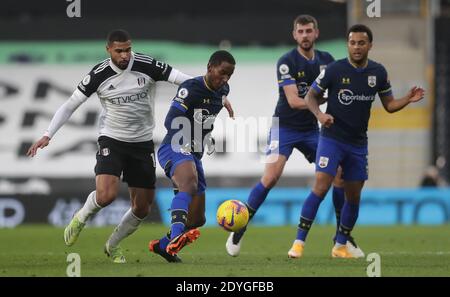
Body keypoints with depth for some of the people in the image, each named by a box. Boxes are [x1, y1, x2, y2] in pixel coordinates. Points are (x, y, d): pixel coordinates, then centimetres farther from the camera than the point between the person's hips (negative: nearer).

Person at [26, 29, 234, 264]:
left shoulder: (147, 66, -11)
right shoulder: (99, 75, -11)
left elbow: (186, 81, -9)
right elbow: (70, 106, -3)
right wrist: (47, 136, -12)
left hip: (142, 143, 2)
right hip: (112, 140, -2)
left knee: (142, 208, 5)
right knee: (106, 195, -26)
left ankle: (113, 245, 30)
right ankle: (80, 219, 7)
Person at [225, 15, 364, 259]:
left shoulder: (326, 60, 4)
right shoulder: (286, 62, -14)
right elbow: (294, 101, -20)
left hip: (311, 129, 5)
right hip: (285, 127, -5)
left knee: (339, 175, -3)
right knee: (271, 177, -20)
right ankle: (238, 232, -10)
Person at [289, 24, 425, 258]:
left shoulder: (378, 72, 1)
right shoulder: (334, 70, -11)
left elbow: (389, 105, 8)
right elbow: (311, 96, -2)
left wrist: (408, 99, -11)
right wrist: (319, 114, -22)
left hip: (358, 142, 5)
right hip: (332, 139, -4)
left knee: (354, 196, 9)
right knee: (321, 186, -18)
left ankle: (340, 246, 23)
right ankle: (299, 242, -15)